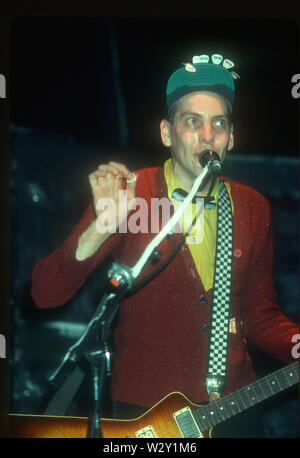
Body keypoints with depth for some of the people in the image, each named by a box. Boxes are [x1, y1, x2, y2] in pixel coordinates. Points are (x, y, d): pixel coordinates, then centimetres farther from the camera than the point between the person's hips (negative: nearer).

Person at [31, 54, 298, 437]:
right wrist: (102, 227, -33)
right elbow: (45, 294, -18)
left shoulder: (253, 208, 1)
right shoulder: (130, 194, -11)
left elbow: (260, 315, 9)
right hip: (143, 411, -3)